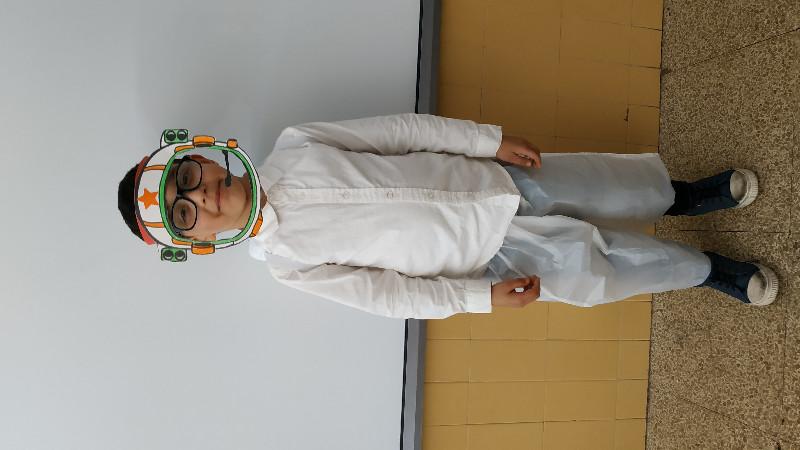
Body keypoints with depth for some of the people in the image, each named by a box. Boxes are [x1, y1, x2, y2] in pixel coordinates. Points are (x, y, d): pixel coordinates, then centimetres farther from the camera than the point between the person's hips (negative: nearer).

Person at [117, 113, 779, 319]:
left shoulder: (290, 148, -6)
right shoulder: (287, 262, -10)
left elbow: (397, 130, -4)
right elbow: (387, 293, -8)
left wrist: (491, 138, -5)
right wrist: (482, 297, -10)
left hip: (488, 177, 3)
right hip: (484, 256, -3)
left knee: (618, 188, 6)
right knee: (600, 270, -1)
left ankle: (680, 196, 39)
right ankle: (708, 269, 28)